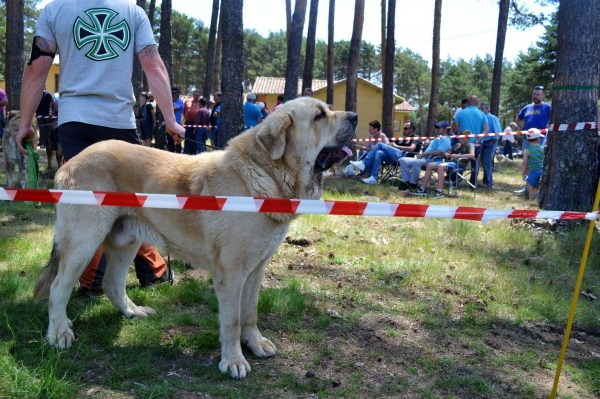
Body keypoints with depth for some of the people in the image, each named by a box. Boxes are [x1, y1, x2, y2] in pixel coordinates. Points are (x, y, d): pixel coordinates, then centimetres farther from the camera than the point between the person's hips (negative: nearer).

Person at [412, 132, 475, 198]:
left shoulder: (470, 145, 3)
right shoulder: (457, 145, 26)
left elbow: (472, 155, -18)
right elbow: (448, 153, 34)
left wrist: (457, 156, -20)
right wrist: (446, 154, 8)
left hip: (457, 164, -8)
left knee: (440, 166, -34)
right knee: (430, 165, -5)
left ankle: (439, 191, -38)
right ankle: (422, 189, -7)